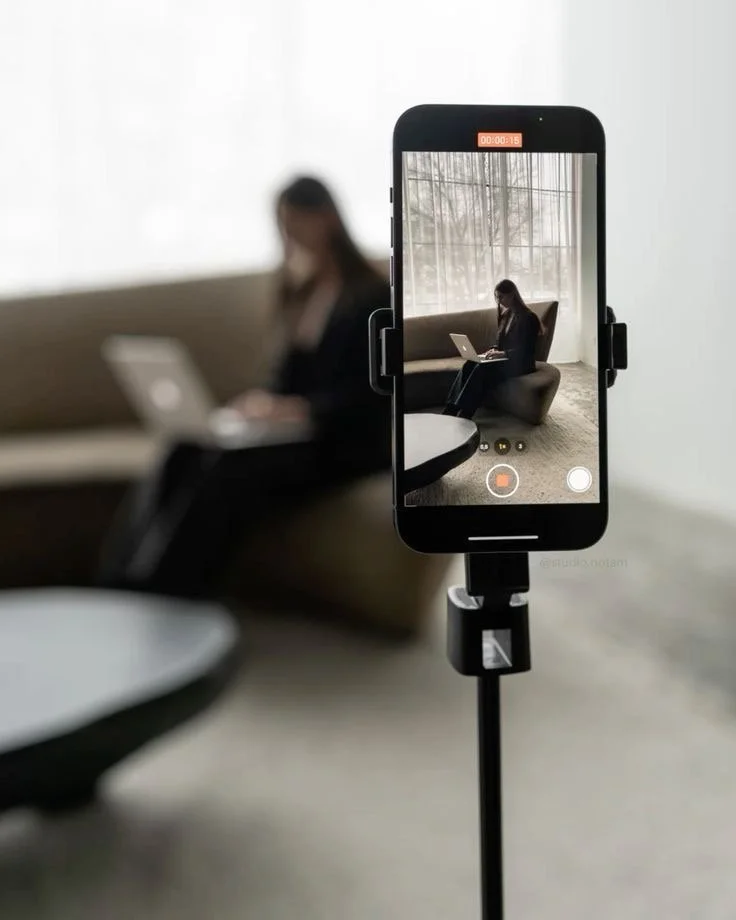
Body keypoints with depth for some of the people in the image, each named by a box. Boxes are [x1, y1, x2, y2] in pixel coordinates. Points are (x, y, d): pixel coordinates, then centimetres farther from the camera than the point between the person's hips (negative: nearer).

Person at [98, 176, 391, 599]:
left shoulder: (373, 296, -7)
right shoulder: (304, 293, 15)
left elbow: (369, 396, -14)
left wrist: (298, 409, -28)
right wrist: (263, 404, -5)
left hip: (346, 444, -7)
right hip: (298, 430, 7)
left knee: (227, 472, -32)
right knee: (183, 457, -21)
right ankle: (125, 593, -28)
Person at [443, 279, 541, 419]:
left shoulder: (528, 318, -9)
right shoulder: (506, 315, 16)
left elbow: (527, 350, -16)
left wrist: (503, 353, -26)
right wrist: (493, 350, 0)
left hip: (519, 364, -8)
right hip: (504, 360, 8)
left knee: (483, 369, -32)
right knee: (469, 365, -19)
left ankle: (464, 416, -38)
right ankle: (451, 409, -30)